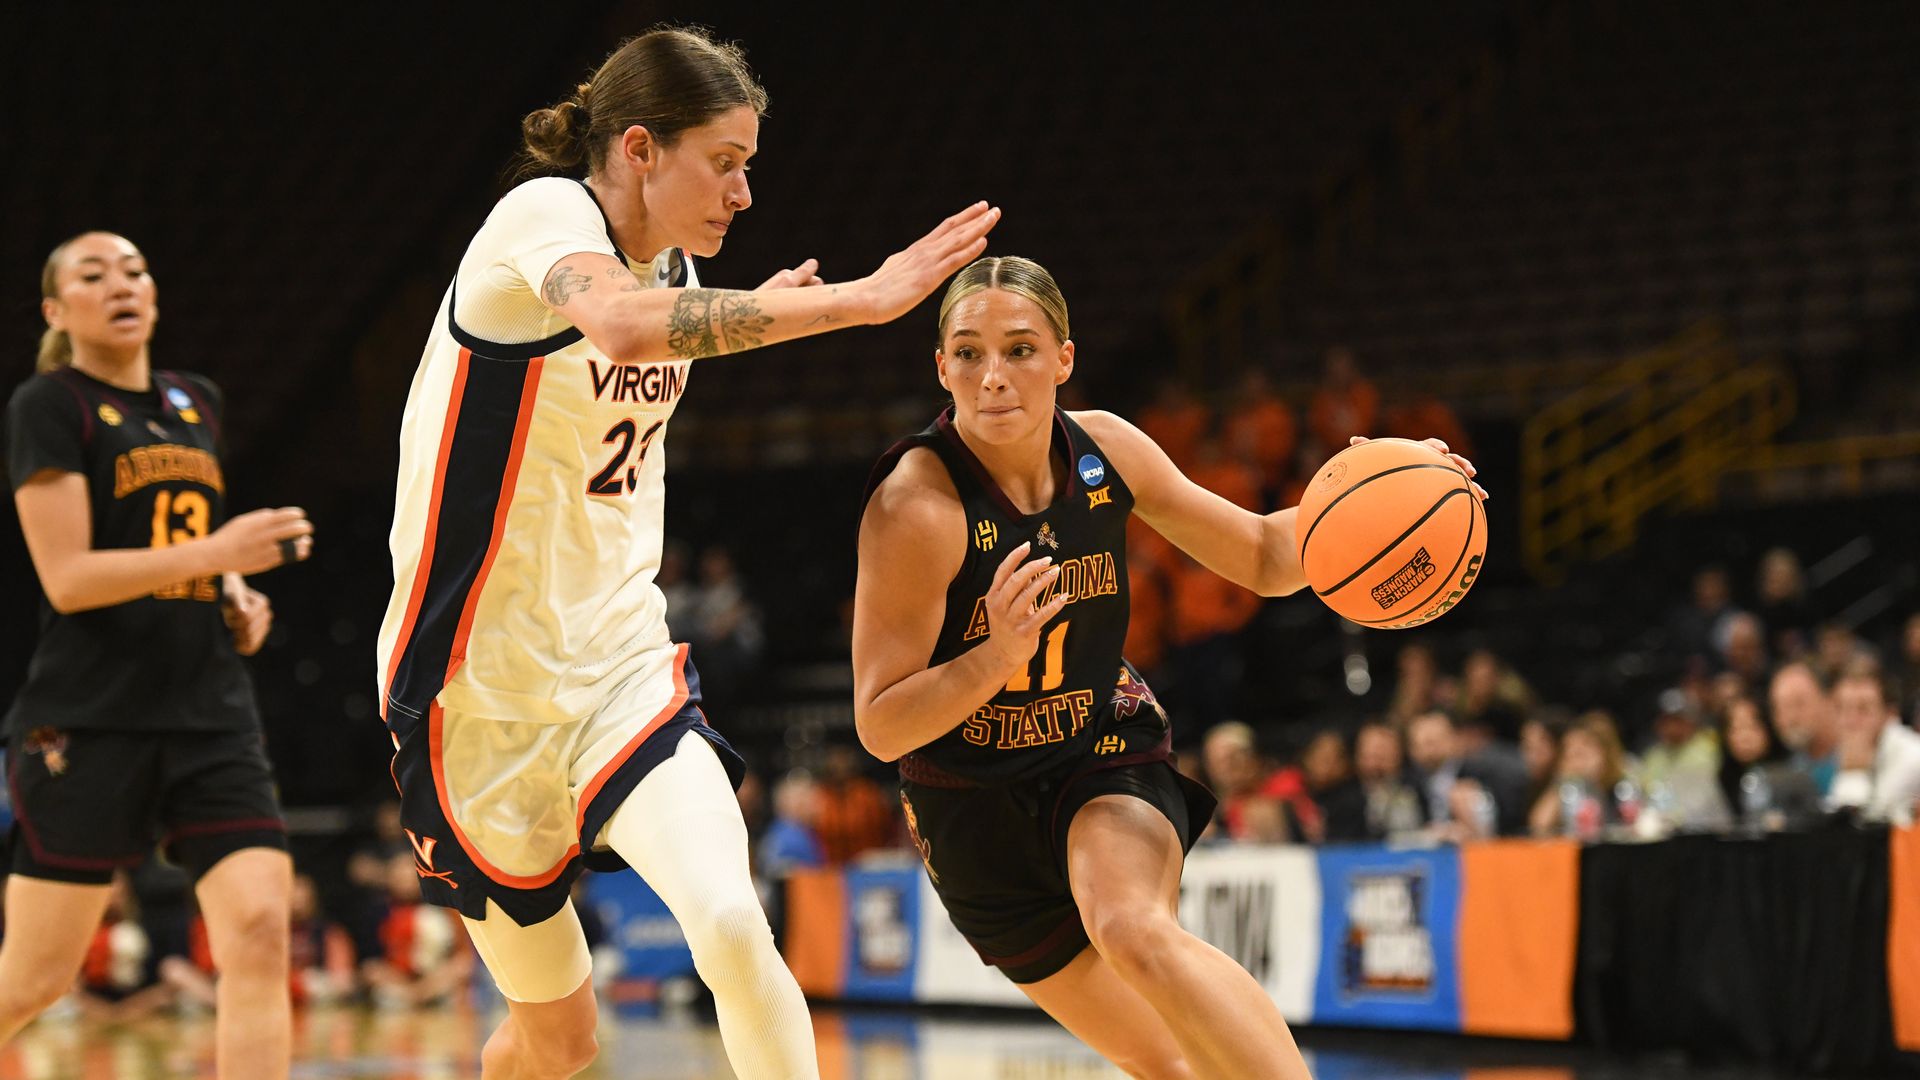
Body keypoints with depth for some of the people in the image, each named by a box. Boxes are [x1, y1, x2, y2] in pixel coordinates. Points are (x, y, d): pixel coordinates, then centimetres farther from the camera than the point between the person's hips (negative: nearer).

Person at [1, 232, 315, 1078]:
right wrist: (215, 552, -22)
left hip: (210, 714, 6)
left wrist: (238, 596, 11)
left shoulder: (199, 404, 16)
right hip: (90, 720, -5)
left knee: (260, 930, -13)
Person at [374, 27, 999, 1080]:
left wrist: (752, 312, 17)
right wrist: (859, 299, -42)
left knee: (731, 923, -24)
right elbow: (621, 323, -41)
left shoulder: (666, 267, 7)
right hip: (481, 690, -5)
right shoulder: (544, 215, -16)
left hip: (619, 667, 5)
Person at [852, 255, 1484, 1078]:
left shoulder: (1105, 451, -10)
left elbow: (1263, 559, 3)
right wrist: (1000, 654, -39)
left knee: (1136, 931, -32)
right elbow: (880, 727, -23)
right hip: (975, 802, -1)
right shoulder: (916, 507, -24)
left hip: (1104, 755, 1)